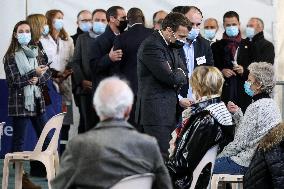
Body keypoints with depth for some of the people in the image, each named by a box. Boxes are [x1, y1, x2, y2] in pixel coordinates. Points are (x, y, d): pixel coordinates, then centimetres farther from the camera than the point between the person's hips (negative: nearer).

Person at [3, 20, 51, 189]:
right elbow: (14, 80, -12)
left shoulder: (36, 52, 10)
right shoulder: (10, 57, -4)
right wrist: (34, 73, -19)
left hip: (37, 101, 5)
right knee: (19, 141, -1)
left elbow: (46, 74, 7)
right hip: (20, 103, -5)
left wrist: (37, 79, -13)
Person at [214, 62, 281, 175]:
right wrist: (237, 113, 12)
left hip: (246, 163, -10)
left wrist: (220, 156, -5)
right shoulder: (270, 104, 11)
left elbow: (241, 142, -17)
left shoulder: (256, 107, -18)